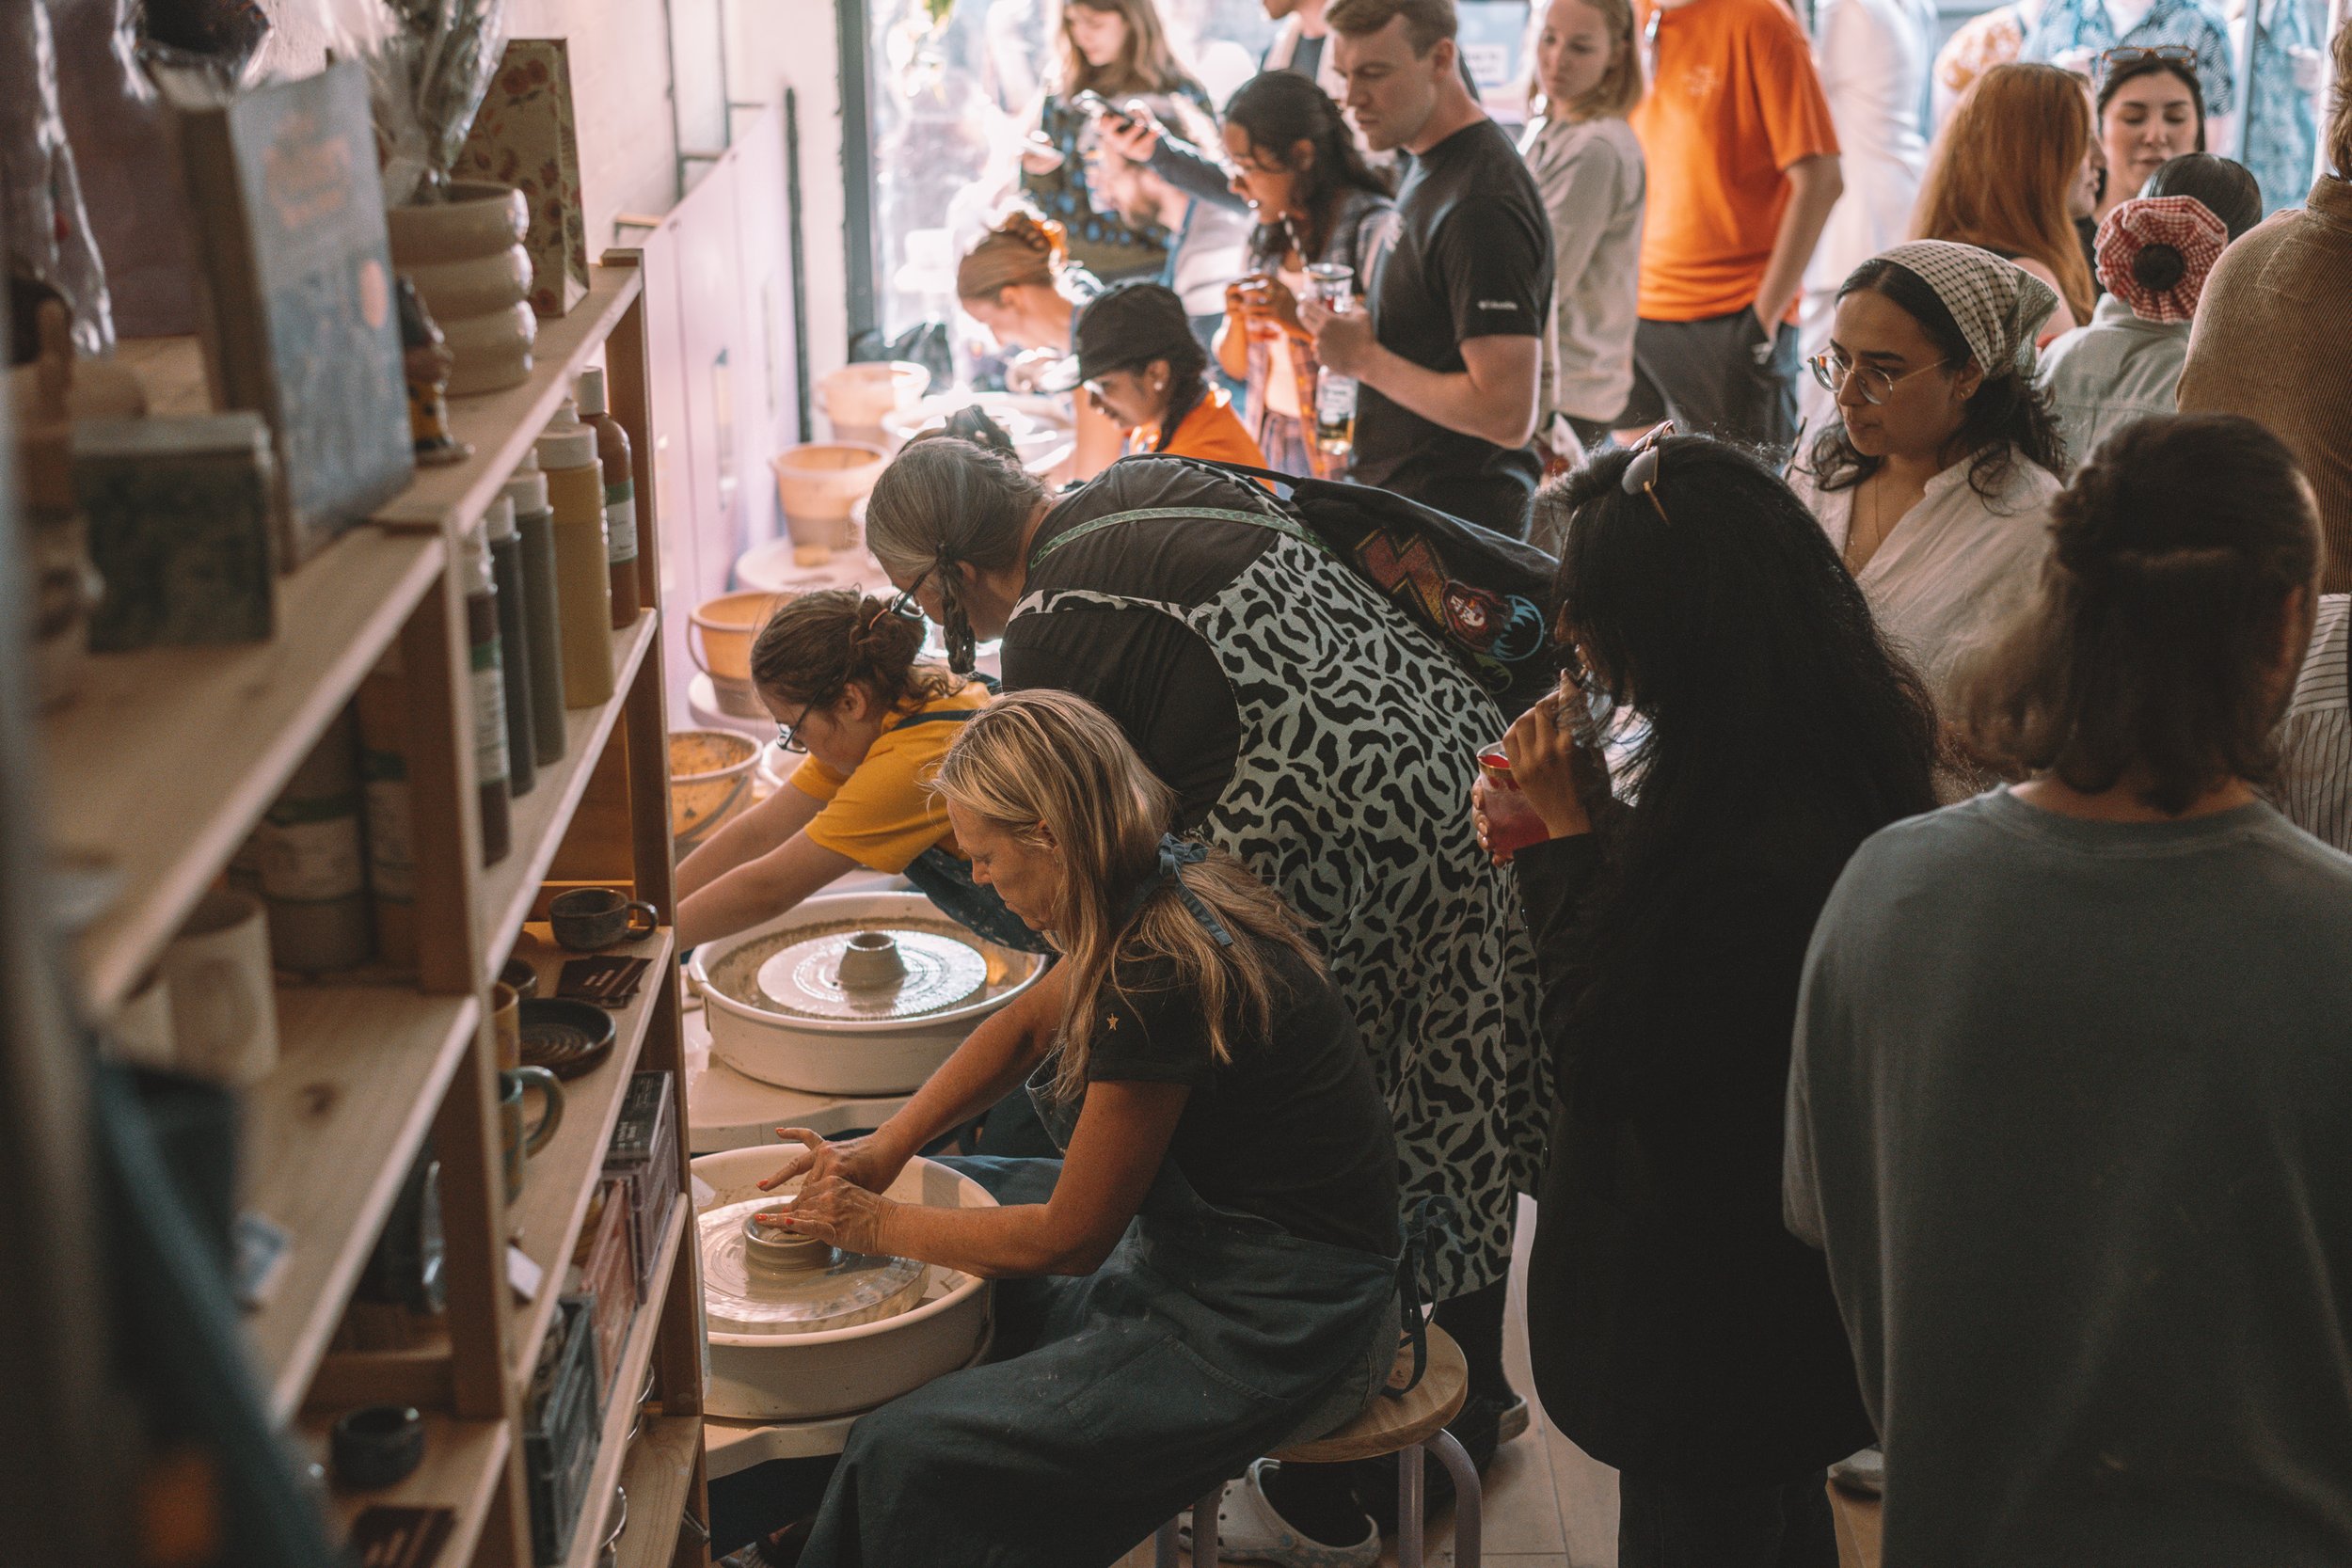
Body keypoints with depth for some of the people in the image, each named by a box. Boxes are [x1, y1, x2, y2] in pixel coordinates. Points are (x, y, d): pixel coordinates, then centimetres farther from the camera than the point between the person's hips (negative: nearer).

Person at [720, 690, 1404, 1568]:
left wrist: (877, 1224, -6)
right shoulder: (1166, 887, 0)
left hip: (1269, 1335, -10)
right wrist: (884, 1150, 6)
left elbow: (1067, 1239, -18)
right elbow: (1024, 1028, 17)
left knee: (910, 1454, -17)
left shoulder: (1159, 976, -28)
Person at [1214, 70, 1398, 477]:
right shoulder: (1270, 232, 9)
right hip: (1268, 441, 6)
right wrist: (1237, 320, -5)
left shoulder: (1375, 229, -13)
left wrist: (1305, 323, -25)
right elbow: (1236, 366, 15)